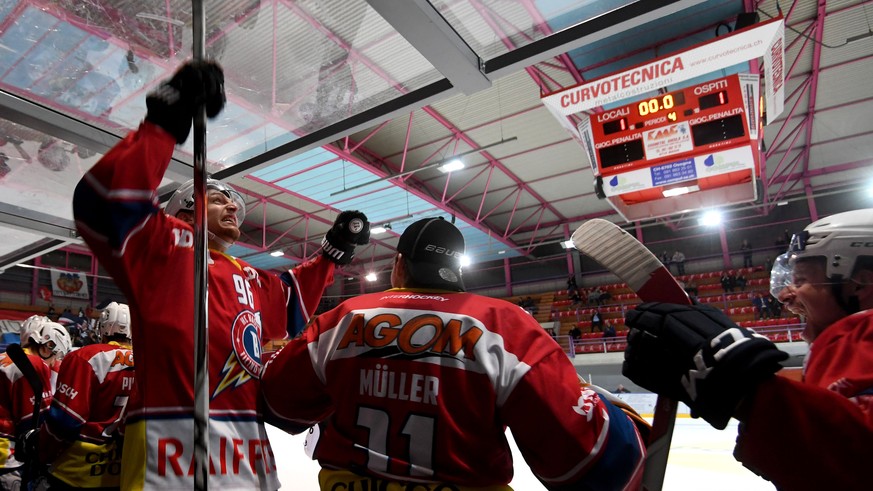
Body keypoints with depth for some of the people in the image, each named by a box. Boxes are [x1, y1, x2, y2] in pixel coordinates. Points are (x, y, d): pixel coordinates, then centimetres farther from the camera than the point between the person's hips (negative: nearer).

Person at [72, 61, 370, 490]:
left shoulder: (252, 280, 21)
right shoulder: (165, 247, 0)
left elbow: (293, 297, 39)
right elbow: (104, 203, -17)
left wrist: (333, 251, 33)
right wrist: (167, 121, -23)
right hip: (175, 451, -7)